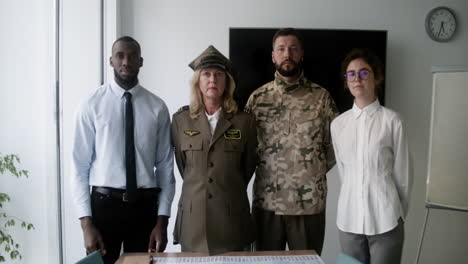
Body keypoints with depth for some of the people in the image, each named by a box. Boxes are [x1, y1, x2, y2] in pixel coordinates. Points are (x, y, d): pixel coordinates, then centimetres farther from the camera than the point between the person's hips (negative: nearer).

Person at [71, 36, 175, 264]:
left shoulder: (157, 107, 0)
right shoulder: (92, 104, -4)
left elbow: (165, 166, 2)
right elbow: (79, 166, -3)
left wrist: (162, 220, -1)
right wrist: (86, 223, -8)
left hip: (145, 205, 2)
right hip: (104, 203, -1)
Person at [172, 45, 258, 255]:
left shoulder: (245, 121, -3)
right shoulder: (180, 120, 0)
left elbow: (248, 166, 9)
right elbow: (182, 166, 10)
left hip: (232, 219, 0)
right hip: (193, 217, 1)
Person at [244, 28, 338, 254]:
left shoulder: (321, 97, 1)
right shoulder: (258, 98, 4)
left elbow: (337, 142, 6)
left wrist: (315, 172, 2)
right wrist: (263, 166, 2)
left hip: (309, 202, 0)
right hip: (266, 201, 1)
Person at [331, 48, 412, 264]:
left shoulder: (391, 120, -7)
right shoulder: (338, 123, 4)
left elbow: (402, 171, 0)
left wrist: (399, 213, 7)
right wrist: (355, 203, 13)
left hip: (385, 218, -3)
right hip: (349, 218, 3)